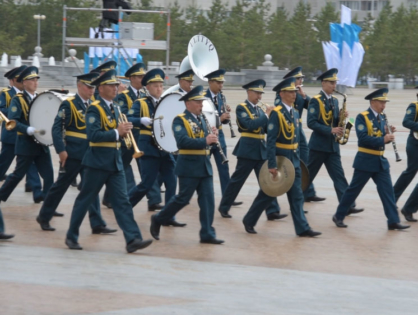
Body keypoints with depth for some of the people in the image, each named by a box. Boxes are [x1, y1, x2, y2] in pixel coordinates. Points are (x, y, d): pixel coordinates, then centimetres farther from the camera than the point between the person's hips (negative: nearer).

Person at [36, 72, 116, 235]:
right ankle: (44, 217, 19)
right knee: (61, 185, 4)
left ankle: (97, 224, -1)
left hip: (89, 153, 5)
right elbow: (57, 128, -12)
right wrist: (61, 150, -19)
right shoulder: (68, 104, -9)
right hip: (72, 153, -5)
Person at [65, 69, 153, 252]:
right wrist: (116, 132, -25)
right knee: (85, 200, 4)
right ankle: (71, 236, 17)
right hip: (97, 162, -7)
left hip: (115, 162, 7)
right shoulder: (94, 109, -12)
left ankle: (133, 239, -11)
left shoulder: (114, 108, 14)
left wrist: (122, 131, 1)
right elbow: (93, 135, -24)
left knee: (122, 201, -2)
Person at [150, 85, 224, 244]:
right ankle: (158, 220, 18)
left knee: (208, 199, 0)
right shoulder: (180, 120, -9)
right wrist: (204, 141, -29)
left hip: (205, 165, 7)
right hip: (189, 166, -7)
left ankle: (207, 234, 2)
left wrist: (212, 136, -5)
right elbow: (182, 141, -24)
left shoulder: (202, 119, 14)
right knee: (183, 199, -1)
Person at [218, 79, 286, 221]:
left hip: (262, 149, 6)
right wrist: (266, 115, -22)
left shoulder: (259, 110, 15)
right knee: (237, 180, 2)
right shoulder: (241, 108, -7)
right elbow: (250, 125, -22)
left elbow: (267, 129, 9)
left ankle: (272, 211, -3)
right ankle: (224, 208, 15)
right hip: (248, 149, -6)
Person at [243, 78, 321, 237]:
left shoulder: (295, 113, 9)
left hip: (293, 159, 7)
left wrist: (297, 158, 16)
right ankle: (249, 221, 20)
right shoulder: (276, 113, -15)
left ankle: (302, 228, 2)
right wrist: (272, 165, -22)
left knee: (297, 195, 3)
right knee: (268, 193, 4)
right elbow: (270, 140, -19)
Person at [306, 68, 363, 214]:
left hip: (332, 145, 6)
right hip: (318, 145, -6)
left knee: (339, 175, -1)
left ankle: (348, 205, -7)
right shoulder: (316, 101, -11)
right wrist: (330, 130, -24)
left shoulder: (334, 100, 12)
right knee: (308, 175, 5)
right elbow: (311, 123, -19)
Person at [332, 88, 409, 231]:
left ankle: (393, 221, -2)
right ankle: (339, 216, 16)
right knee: (354, 189, 3)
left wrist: (389, 134, -8)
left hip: (380, 161, 6)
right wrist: (382, 140, -29)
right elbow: (363, 138, -23)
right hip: (365, 161, -6)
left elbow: (383, 138, 13)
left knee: (387, 190, -1)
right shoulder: (362, 117, -12)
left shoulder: (382, 117, 10)